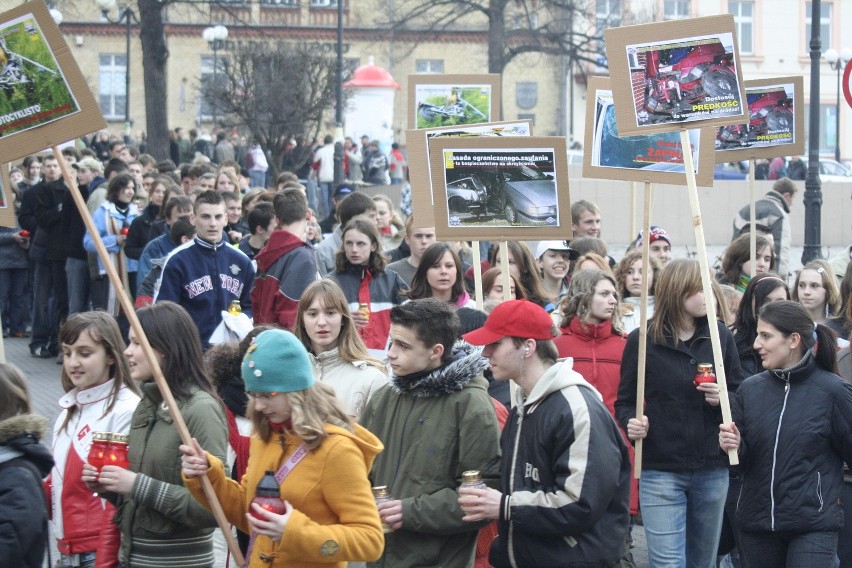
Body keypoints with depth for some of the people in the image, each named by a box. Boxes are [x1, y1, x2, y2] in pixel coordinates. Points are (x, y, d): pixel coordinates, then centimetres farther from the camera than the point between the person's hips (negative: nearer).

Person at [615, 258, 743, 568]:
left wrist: (723, 399, -10)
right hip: (660, 470, -3)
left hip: (712, 470, 3)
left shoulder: (720, 336, 4)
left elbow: (739, 394, 11)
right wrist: (631, 422, -19)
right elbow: (624, 401, 2)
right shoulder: (643, 341, -4)